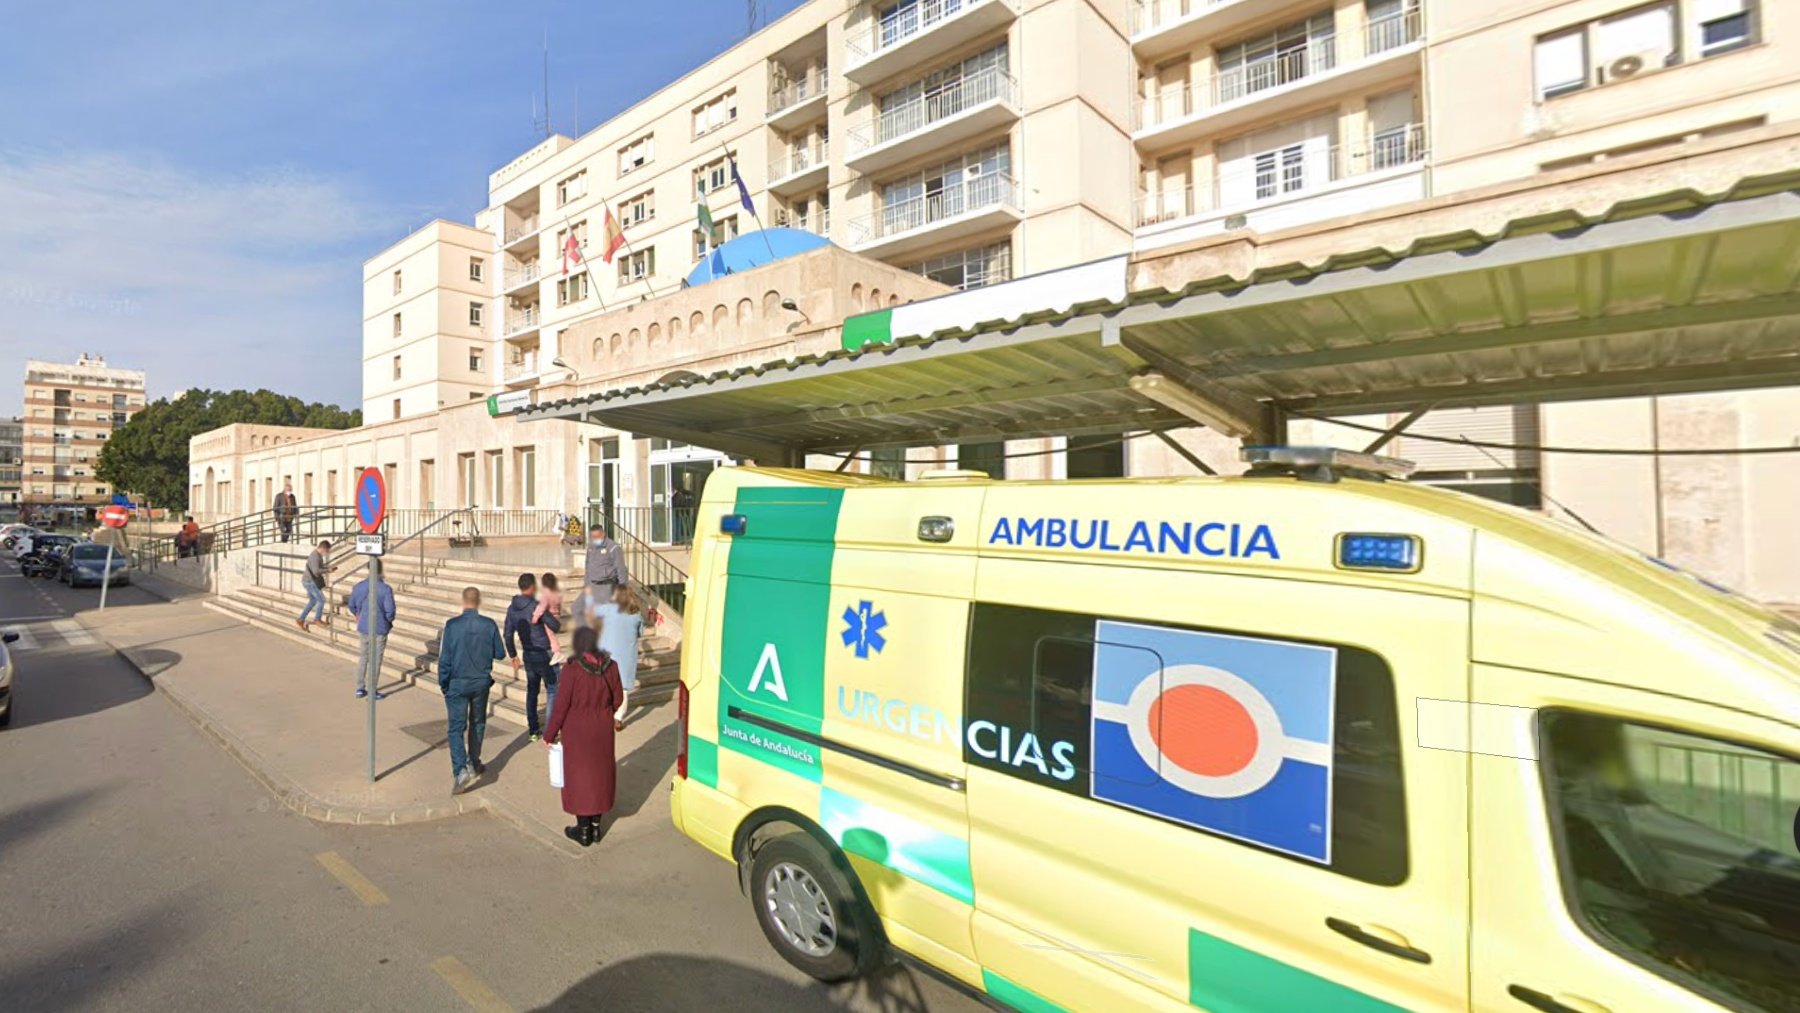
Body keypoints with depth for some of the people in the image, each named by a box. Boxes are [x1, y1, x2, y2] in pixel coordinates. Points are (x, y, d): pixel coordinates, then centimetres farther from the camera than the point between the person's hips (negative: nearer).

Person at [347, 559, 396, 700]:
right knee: (376, 660, 6)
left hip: (364, 627, 4)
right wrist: (389, 621, 4)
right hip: (380, 628, -4)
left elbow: (352, 606, 9)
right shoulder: (386, 588, -19)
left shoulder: (359, 586, -4)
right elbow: (390, 610, -17)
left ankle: (360, 688, 24)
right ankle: (372, 692, 13)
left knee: (364, 657, 19)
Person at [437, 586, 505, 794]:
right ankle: (473, 764, 31)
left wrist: (443, 685, 3)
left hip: (457, 683, -2)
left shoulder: (452, 625, -12)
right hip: (481, 682, 2)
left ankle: (461, 770, -14)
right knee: (477, 724, 19)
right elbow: (500, 653, 0)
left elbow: (444, 659, -9)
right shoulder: (489, 625, -8)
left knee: (456, 728, 1)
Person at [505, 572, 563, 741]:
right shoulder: (536, 606, -19)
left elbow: (508, 635, 8)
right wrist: (558, 622, 6)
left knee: (531, 691, 16)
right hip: (544, 654, -7)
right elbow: (556, 626, -17)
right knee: (553, 691, 4)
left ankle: (533, 730, 23)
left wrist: (513, 655, 19)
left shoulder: (512, 608, 2)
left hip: (528, 655, 7)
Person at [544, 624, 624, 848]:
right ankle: (595, 824, 27)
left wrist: (550, 734, -1)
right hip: (603, 730, 4)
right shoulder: (610, 666, -6)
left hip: (577, 731, -4)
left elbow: (561, 705, -14)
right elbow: (617, 699, 3)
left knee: (579, 775, 9)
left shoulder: (572, 668, -18)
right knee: (600, 773, 16)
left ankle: (583, 831, 19)